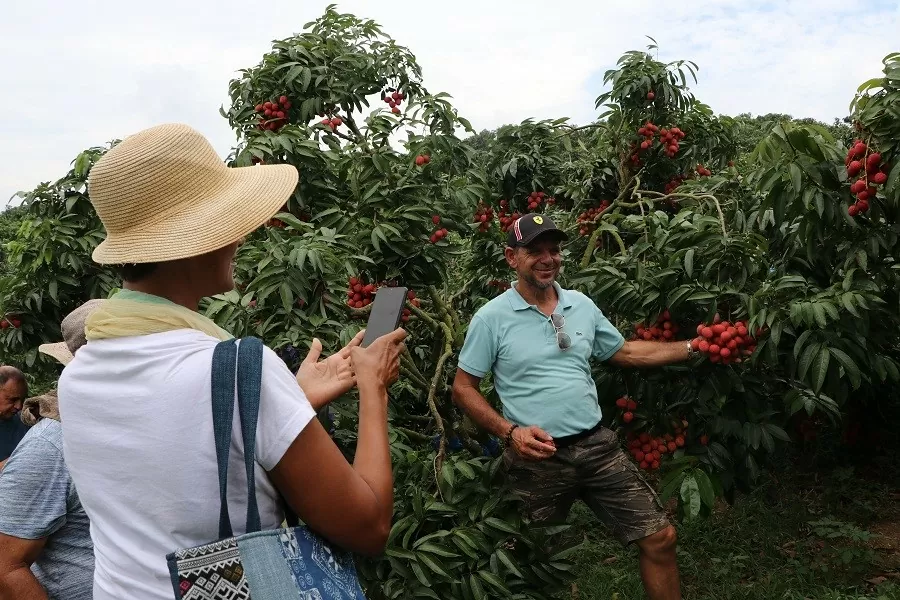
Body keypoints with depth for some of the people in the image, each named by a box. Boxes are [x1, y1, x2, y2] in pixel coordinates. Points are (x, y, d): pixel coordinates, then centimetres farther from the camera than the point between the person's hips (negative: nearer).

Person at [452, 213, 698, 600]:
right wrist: (510, 432, -17)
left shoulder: (581, 304, 6)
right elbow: (463, 388, -5)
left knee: (660, 537, 6)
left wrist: (691, 348, 11)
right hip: (537, 458, -4)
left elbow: (623, 352, 17)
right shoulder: (492, 318, -9)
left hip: (597, 446, 4)